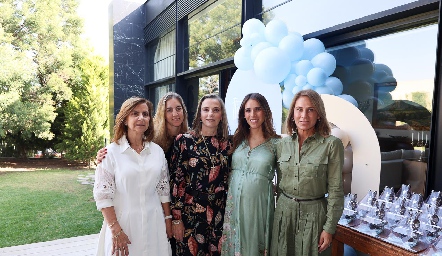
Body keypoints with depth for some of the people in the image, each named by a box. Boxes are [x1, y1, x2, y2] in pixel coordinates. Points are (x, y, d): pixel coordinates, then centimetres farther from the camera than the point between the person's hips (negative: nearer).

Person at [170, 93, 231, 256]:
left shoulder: (227, 144, 4)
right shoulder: (184, 140, -6)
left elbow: (229, 181, 9)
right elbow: (176, 180, -7)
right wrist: (176, 218, -9)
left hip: (220, 214, 3)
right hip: (190, 213, -3)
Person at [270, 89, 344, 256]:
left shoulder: (332, 144, -10)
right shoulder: (282, 144, 1)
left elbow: (335, 190, -9)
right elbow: (279, 183, 9)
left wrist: (329, 228, -9)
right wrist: (277, 213, 12)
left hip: (314, 214, -3)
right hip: (284, 211, 4)